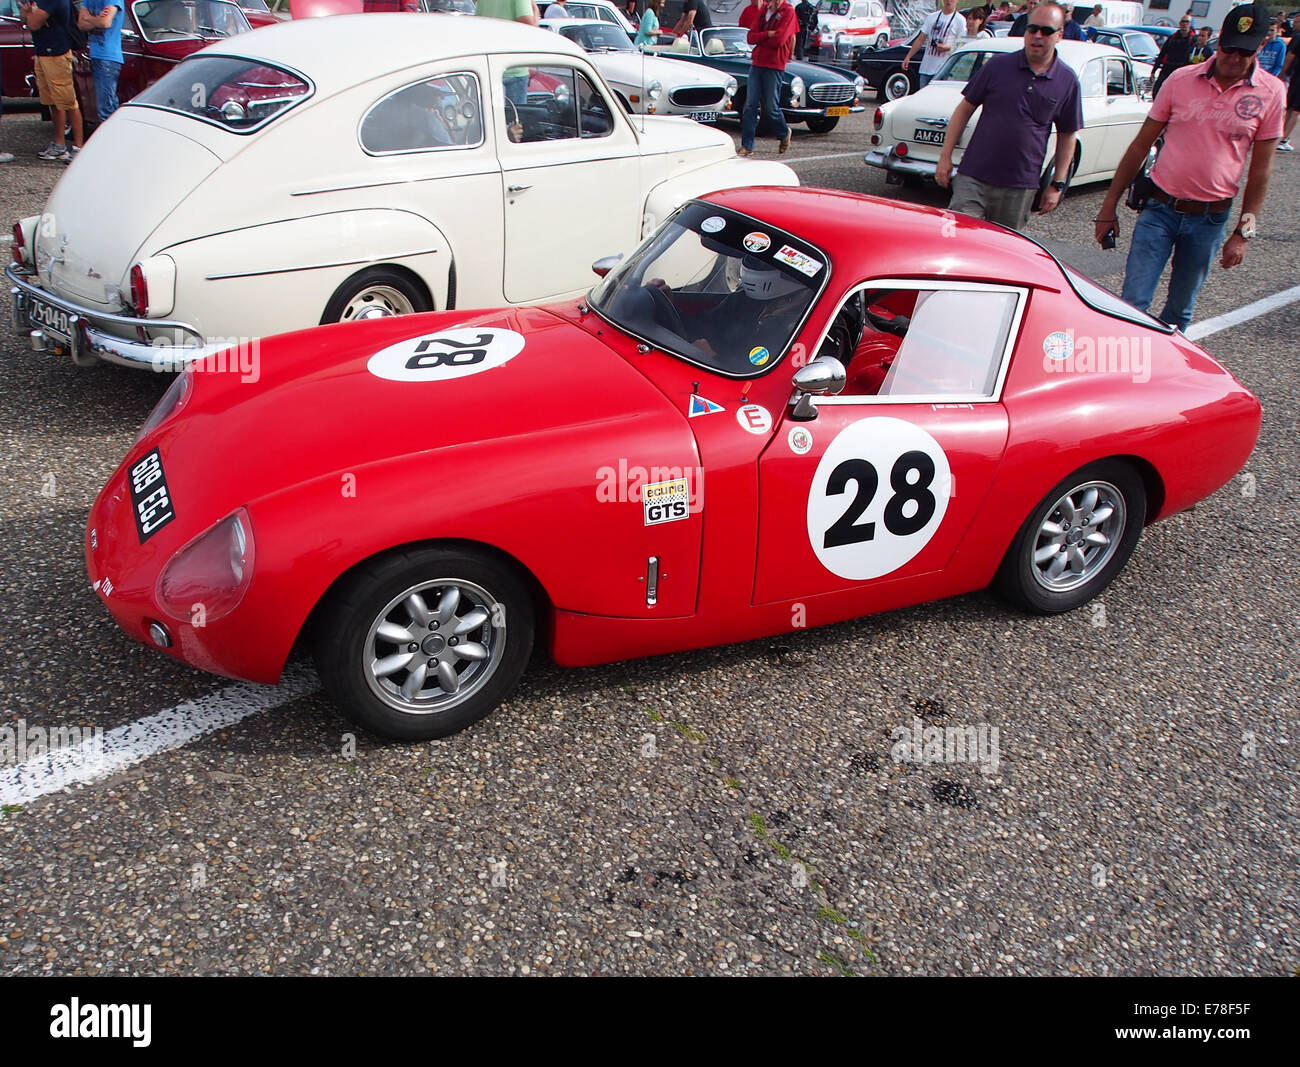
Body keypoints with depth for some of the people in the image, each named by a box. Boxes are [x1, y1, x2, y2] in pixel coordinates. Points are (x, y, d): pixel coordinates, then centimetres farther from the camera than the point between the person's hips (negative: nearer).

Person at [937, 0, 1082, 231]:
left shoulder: (1068, 81, 4)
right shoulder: (999, 64, 2)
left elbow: (1067, 136, 11)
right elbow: (965, 109, 6)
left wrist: (1057, 185, 7)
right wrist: (945, 156, 0)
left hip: (1021, 187, 1)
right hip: (973, 177, -1)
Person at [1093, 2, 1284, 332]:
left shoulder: (1270, 92, -3)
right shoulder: (1181, 79, -2)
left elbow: (1261, 168, 2)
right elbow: (1141, 145, 4)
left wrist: (1243, 232, -2)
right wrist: (1109, 205, 2)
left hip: (1210, 218, 0)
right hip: (1160, 208, 0)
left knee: (1180, 310, 13)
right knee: (1133, 302, -7)